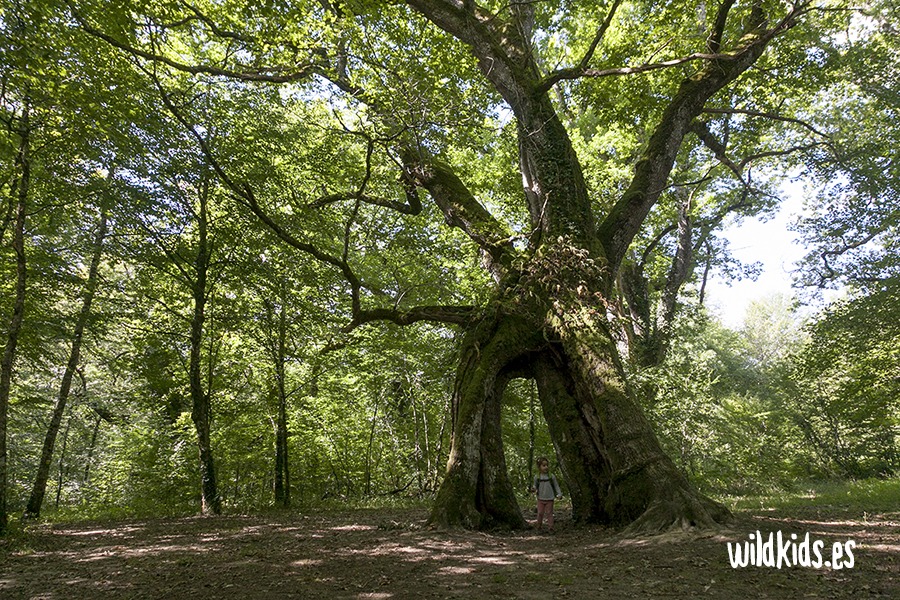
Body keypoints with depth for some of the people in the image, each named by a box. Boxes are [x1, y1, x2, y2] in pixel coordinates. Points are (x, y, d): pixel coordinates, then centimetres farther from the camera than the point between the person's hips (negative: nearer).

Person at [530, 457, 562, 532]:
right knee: (540, 513, 2)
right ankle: (539, 526, 15)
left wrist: (559, 494, -5)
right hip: (540, 499, 1)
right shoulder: (537, 477, -2)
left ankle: (550, 527, 8)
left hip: (549, 499, -1)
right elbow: (535, 486, 9)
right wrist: (533, 489, -13)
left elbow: (556, 486, 4)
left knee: (549, 513, 2)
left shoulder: (552, 476, -3)